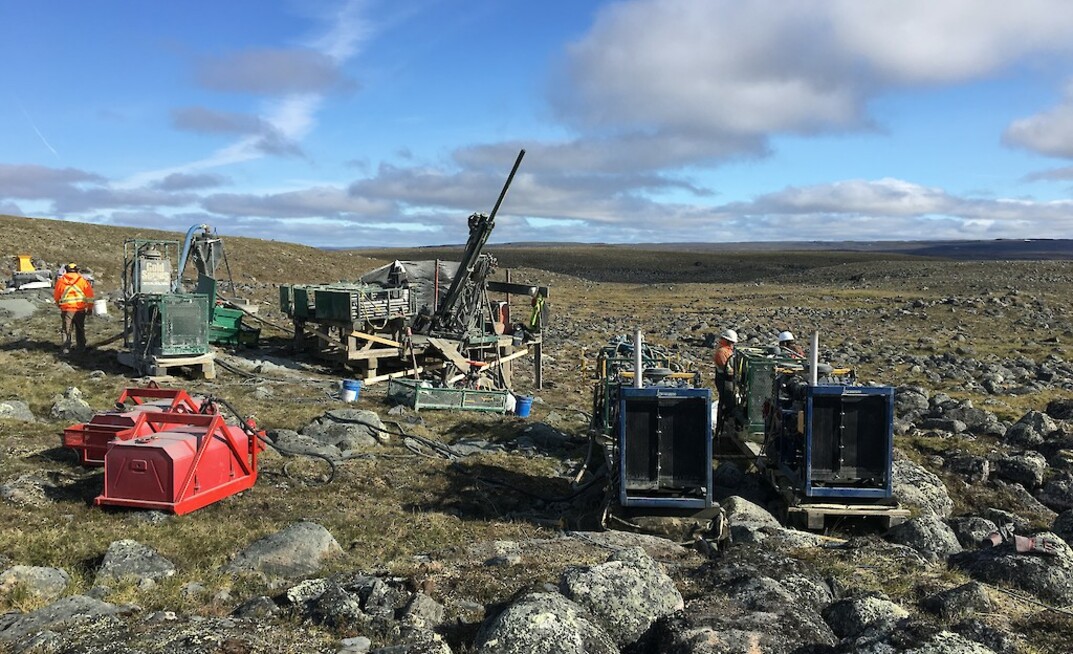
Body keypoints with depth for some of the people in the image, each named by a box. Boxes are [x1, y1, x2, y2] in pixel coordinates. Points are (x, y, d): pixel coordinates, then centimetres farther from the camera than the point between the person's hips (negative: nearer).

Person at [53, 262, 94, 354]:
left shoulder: (60, 281, 2)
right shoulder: (82, 280, -2)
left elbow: (56, 295, 13)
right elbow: (89, 295, -2)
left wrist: (58, 304, 31)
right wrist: (90, 307, 8)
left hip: (66, 309, 0)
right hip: (80, 309, 0)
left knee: (66, 329, 7)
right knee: (80, 329, 14)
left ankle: (66, 348, -1)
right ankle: (81, 347, 19)